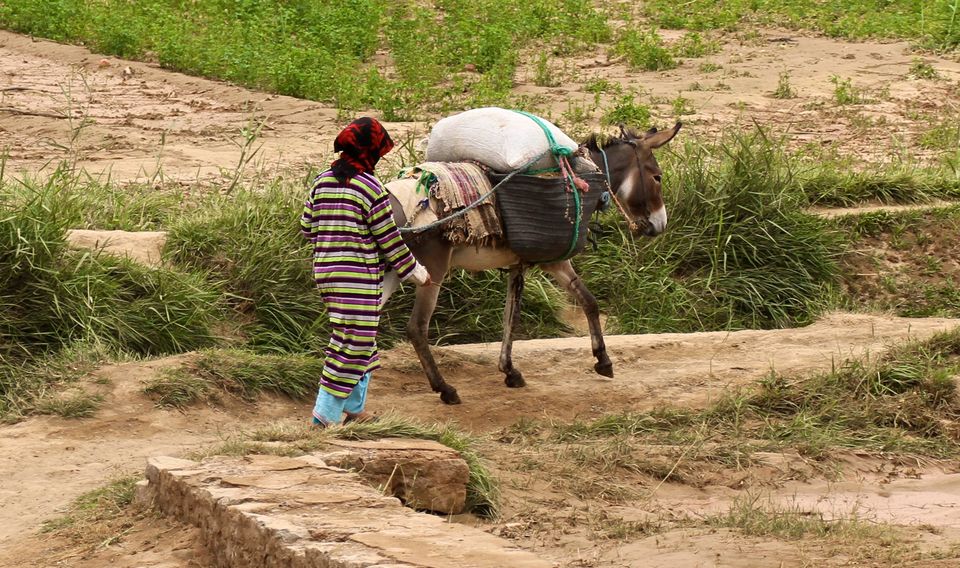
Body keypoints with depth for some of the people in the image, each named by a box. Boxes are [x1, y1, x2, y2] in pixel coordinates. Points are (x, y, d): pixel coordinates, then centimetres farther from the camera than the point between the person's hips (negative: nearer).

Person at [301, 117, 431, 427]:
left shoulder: (322, 181, 7)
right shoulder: (371, 187, -12)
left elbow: (306, 226, 12)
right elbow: (389, 240, -8)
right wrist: (416, 271, 5)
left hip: (324, 272, 8)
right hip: (359, 276, -8)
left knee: (351, 338, 20)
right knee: (354, 341, -1)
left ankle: (353, 409, 28)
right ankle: (325, 416, -2)